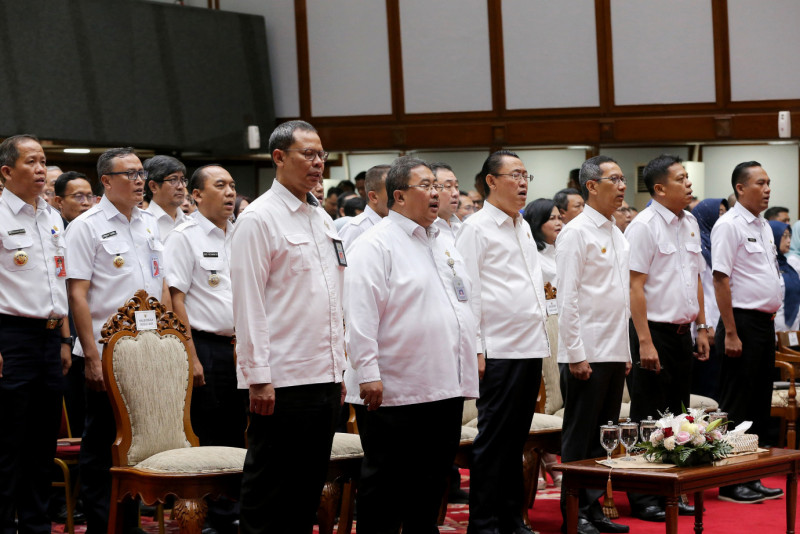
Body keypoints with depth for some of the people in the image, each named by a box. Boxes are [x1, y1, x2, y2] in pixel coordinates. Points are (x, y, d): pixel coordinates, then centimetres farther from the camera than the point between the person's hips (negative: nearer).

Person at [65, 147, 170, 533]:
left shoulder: (149, 224, 14)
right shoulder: (87, 226, -6)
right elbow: (77, 294, -11)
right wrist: (92, 356, -16)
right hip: (106, 356, -6)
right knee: (102, 446, 1)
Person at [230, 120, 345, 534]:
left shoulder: (322, 220, 16)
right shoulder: (259, 219, -8)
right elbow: (248, 303, -13)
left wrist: (339, 368, 17)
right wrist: (258, 378, -17)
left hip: (324, 377, 8)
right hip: (282, 380, -8)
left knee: (310, 484, 11)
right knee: (269, 488, -2)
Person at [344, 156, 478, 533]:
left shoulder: (442, 244, 18)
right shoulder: (375, 245, -9)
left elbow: (462, 304, 25)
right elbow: (360, 314, -16)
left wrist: (473, 357, 18)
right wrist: (368, 373, -21)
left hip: (445, 386, 8)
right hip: (394, 392, -8)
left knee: (432, 481, 13)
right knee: (385, 487, -1)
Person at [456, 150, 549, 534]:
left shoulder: (523, 228, 18)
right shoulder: (476, 228, -6)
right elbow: (468, 293, -10)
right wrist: (475, 350, -15)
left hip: (531, 347, 7)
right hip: (499, 351, -7)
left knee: (516, 437, 11)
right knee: (494, 439, -4)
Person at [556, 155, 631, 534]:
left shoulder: (618, 236, 15)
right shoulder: (576, 233, -9)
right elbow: (567, 299, -14)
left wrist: (626, 352, 15)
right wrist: (576, 355, -17)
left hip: (615, 353, 8)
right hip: (587, 355, -8)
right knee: (580, 437, -1)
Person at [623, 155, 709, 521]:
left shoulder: (690, 223, 12)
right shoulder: (644, 226, -12)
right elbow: (635, 286, -16)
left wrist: (702, 327, 14)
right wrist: (645, 342, -20)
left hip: (682, 332, 8)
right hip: (654, 331, -8)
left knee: (677, 418, 12)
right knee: (649, 420, -2)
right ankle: (643, 499, 4)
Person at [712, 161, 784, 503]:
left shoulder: (763, 227, 16)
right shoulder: (729, 225, -12)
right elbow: (721, 280, -17)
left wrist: (772, 321, 15)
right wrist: (730, 333, -20)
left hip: (765, 324, 9)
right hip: (743, 322, -9)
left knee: (760, 404, 11)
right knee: (737, 407, -5)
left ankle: (751, 478, 17)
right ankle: (730, 484, 0)